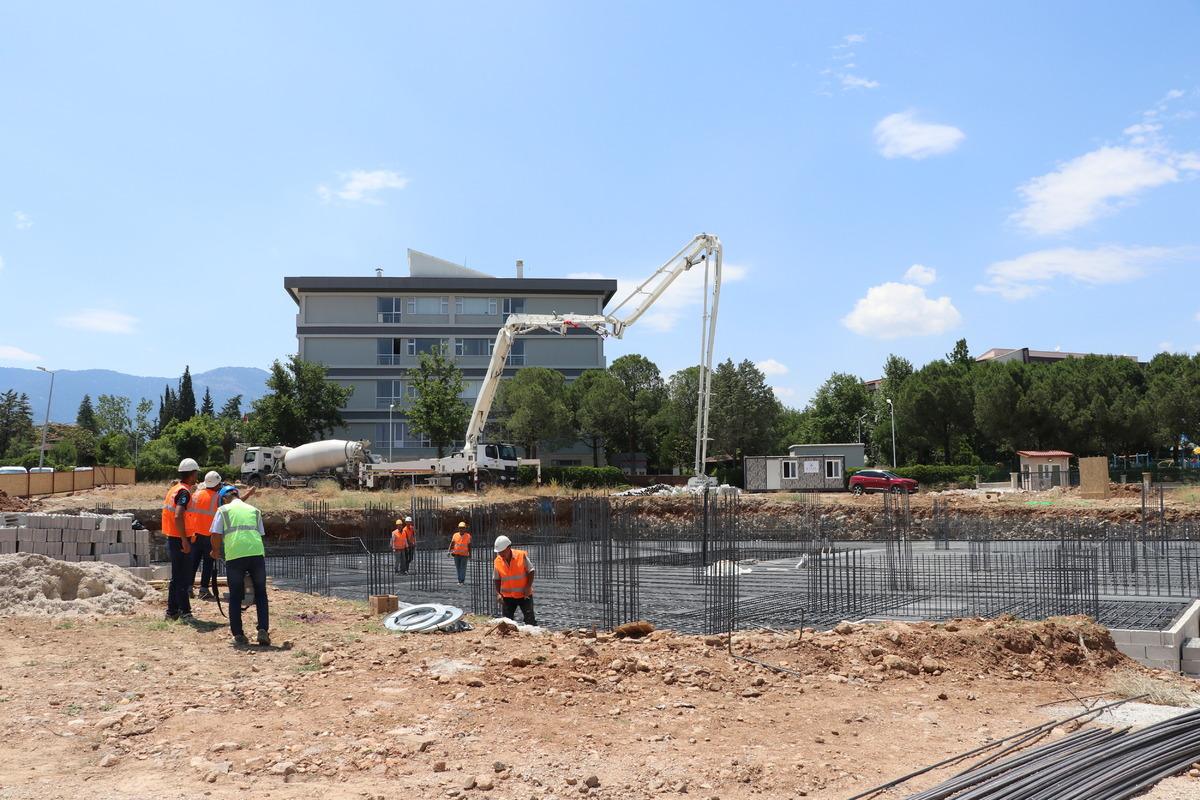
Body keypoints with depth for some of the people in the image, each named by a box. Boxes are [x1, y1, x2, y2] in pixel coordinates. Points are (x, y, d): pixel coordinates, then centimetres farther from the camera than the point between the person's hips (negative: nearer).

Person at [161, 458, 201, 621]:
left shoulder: (174, 488, 12)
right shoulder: (184, 492, -16)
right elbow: (178, 516, -28)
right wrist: (184, 540, -25)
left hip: (171, 539, 9)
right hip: (179, 540, -9)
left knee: (176, 577, 16)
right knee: (183, 578, -3)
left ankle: (172, 611, 21)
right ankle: (185, 612, 1)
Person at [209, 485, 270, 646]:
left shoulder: (223, 510, 13)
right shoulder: (254, 510, 21)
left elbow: (216, 536, 5)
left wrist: (216, 551, 23)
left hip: (234, 556, -2)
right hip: (257, 554, 2)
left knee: (235, 597, 12)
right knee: (260, 594, 13)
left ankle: (238, 635, 13)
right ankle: (263, 630, 2)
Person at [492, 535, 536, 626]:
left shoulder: (522, 555, -12)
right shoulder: (497, 562, -4)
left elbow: (530, 572, -6)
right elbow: (497, 579, 5)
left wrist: (528, 587, -15)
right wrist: (498, 593, -6)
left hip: (524, 595, -3)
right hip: (507, 596, 3)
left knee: (530, 620, -4)